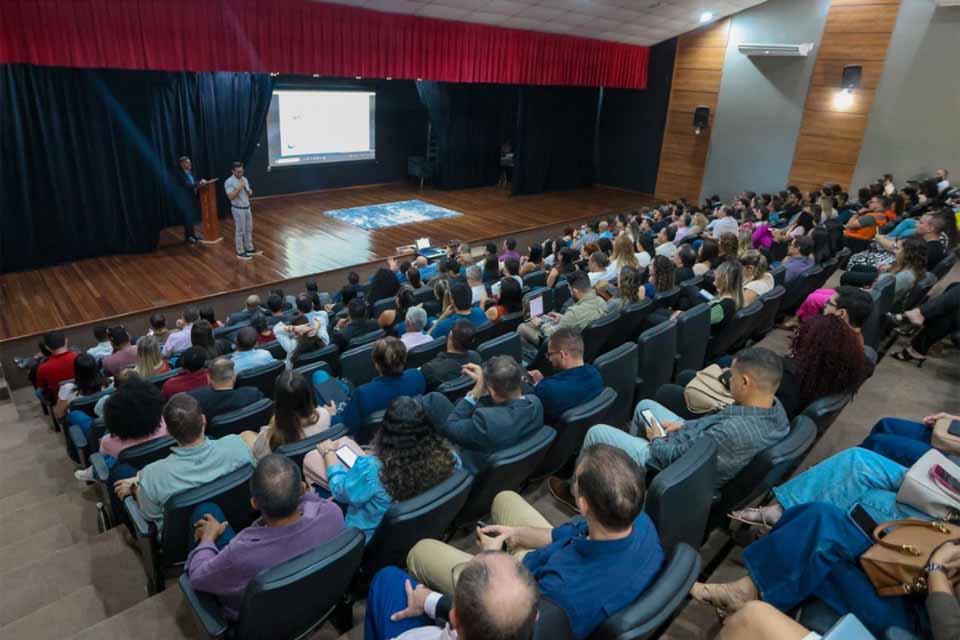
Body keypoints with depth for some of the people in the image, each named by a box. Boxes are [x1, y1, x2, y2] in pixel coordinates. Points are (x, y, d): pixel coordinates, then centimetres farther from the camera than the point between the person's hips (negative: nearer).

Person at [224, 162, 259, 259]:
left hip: (247, 207, 8)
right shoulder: (229, 182, -16)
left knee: (249, 229, 15)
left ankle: (250, 249, 27)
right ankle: (240, 253, 8)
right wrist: (239, 187, -26)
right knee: (240, 231, -1)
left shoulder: (244, 179, 8)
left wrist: (249, 192, -9)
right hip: (238, 209, -7)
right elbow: (231, 196, -23)